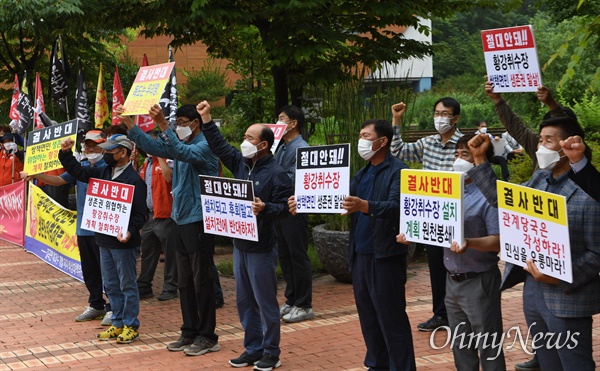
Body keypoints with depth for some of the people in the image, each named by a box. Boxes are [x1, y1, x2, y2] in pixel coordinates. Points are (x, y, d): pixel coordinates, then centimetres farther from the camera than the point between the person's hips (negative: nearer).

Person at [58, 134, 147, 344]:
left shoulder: (134, 180, -14)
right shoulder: (103, 173, 10)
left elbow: (140, 213, -16)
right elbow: (78, 171, 15)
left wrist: (129, 231, -30)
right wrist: (65, 153, 1)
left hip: (123, 242, -8)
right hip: (104, 240, 8)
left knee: (127, 285, 2)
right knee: (110, 285, 14)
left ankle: (131, 326, 11)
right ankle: (118, 323, 25)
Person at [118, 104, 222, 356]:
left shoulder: (204, 146, -13)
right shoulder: (181, 144, 13)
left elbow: (183, 153, -31)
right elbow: (152, 146, 10)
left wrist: (162, 125, -38)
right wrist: (129, 125, 1)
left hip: (199, 221, -9)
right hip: (181, 220, 9)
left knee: (201, 281, -2)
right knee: (185, 281, 13)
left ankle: (207, 337, 6)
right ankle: (190, 333, 22)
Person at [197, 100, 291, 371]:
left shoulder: (276, 173, -12)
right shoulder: (241, 163, 9)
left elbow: (284, 206, -15)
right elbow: (219, 145, 16)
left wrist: (265, 208, -32)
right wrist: (206, 118, 13)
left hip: (262, 247, -8)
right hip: (240, 244, 8)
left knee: (265, 301, 1)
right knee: (244, 300, 14)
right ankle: (252, 349, 25)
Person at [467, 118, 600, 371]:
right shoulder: (539, 180, 6)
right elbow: (500, 199, 17)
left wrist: (561, 278, -26)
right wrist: (479, 159, 11)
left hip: (567, 298, -7)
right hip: (532, 290, 8)